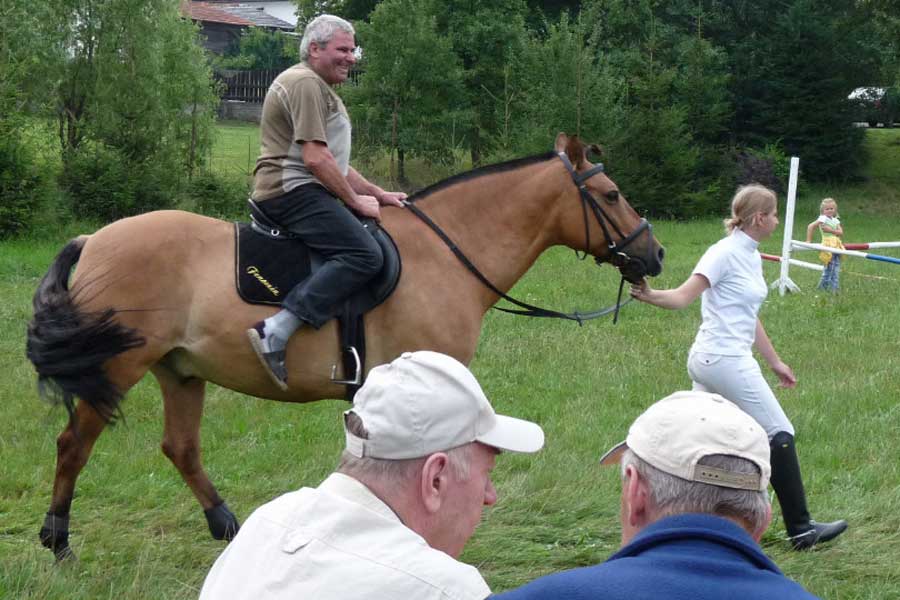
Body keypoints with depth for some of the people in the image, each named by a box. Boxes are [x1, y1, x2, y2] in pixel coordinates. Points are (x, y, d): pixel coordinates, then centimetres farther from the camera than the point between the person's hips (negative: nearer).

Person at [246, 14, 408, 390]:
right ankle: (274, 332, -35)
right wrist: (356, 201, -10)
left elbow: (335, 162, 29)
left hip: (292, 192, 11)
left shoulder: (321, 89, 26)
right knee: (364, 254, -26)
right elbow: (315, 158, -18)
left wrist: (378, 194, 21)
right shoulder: (305, 83, -9)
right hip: (293, 190, -11)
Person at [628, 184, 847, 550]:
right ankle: (800, 529, 7)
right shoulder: (725, 253, -13)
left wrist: (775, 362, 26)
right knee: (779, 433, -1)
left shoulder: (752, 256, 14)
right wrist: (649, 296, -38)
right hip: (725, 361, -9)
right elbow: (682, 297, -19)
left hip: (708, 361, 9)